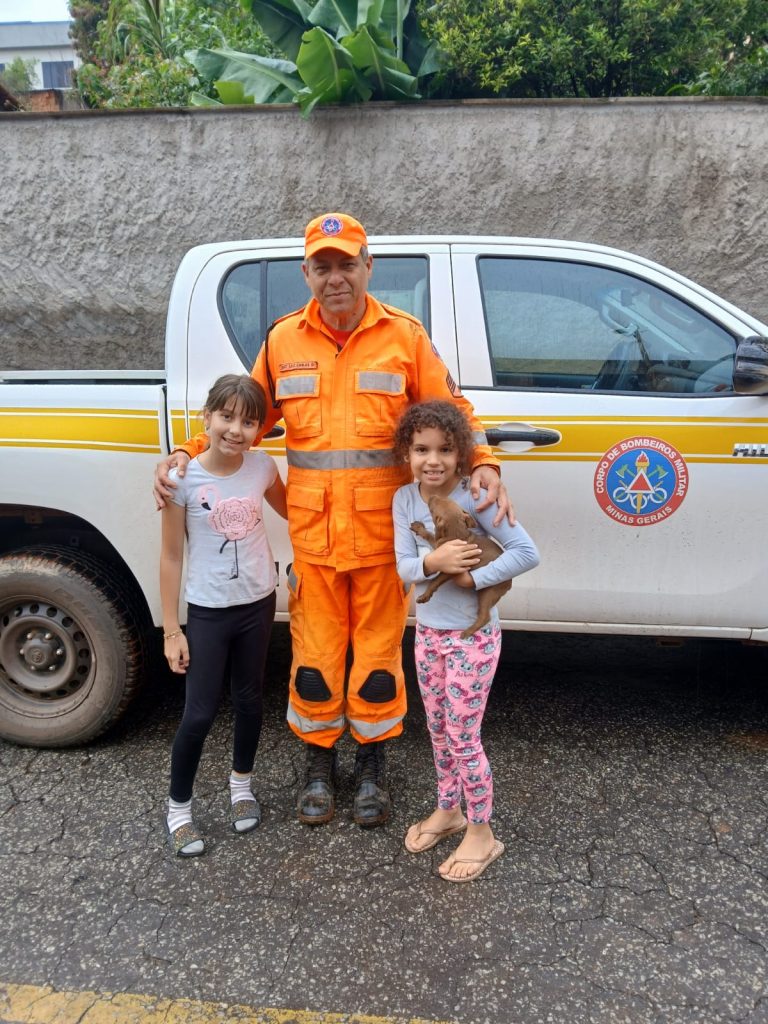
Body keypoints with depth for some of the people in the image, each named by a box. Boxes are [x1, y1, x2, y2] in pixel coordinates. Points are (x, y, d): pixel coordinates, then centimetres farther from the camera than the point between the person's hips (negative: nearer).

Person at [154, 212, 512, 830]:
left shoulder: (405, 335, 1)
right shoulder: (283, 340, 6)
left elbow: (450, 409, 3)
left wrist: (483, 464, -14)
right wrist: (189, 455, 0)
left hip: (383, 531, -1)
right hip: (313, 532, 2)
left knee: (378, 650, 11)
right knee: (316, 652, 11)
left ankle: (372, 761, 34)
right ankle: (320, 760, 34)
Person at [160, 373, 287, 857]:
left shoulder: (263, 468, -7)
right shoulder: (184, 479, -16)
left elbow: (288, 509, 15)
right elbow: (172, 556, -9)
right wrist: (171, 630, -7)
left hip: (258, 603, 3)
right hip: (207, 612, -3)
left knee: (249, 699, 18)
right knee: (200, 713, 2)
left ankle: (241, 784, 41)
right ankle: (179, 808, 25)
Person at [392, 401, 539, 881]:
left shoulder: (474, 498, -19)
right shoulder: (405, 499, -3)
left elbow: (527, 553, -21)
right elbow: (404, 566, -7)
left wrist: (472, 578, -25)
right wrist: (432, 561, -28)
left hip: (472, 636, -5)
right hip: (428, 632, 6)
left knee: (463, 737, 2)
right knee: (439, 730, 19)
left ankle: (481, 833, 22)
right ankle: (447, 810, 40)